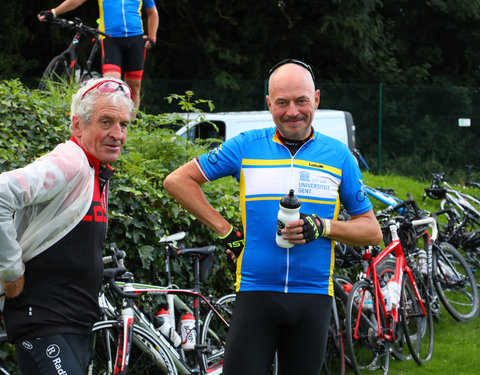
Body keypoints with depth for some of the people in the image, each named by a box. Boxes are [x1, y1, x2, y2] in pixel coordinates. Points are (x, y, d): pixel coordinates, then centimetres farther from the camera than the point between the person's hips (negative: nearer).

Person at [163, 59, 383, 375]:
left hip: (313, 299, 2)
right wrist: (224, 230, 0)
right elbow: (178, 180, 7)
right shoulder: (246, 147, 4)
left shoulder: (338, 156, 7)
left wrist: (322, 227, -10)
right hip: (256, 293, -2)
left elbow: (372, 231, 9)